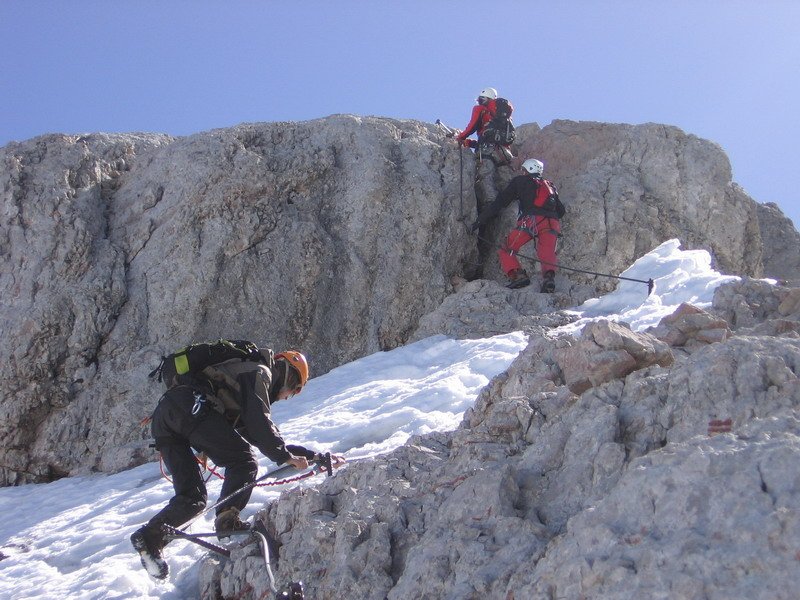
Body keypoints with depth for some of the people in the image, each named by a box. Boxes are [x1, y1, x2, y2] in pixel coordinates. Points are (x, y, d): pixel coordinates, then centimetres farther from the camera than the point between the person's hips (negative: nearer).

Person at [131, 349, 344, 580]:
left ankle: (149, 536, -2)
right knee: (244, 463, -6)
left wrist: (316, 457, 37)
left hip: (161, 417, 9)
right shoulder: (260, 372, 13)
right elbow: (260, 424, -3)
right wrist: (285, 456, 3)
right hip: (190, 405, -9)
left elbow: (267, 439, 38)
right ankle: (227, 521, -20)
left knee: (192, 498, 8)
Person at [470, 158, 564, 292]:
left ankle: (518, 275, -17)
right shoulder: (550, 185, 31)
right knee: (547, 256, -1)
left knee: (506, 250, 6)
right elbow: (561, 210, 32)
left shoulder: (520, 181, 20)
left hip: (530, 221, -4)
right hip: (551, 224, 4)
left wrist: (480, 220, 17)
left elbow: (499, 202, 15)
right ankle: (549, 276, -32)